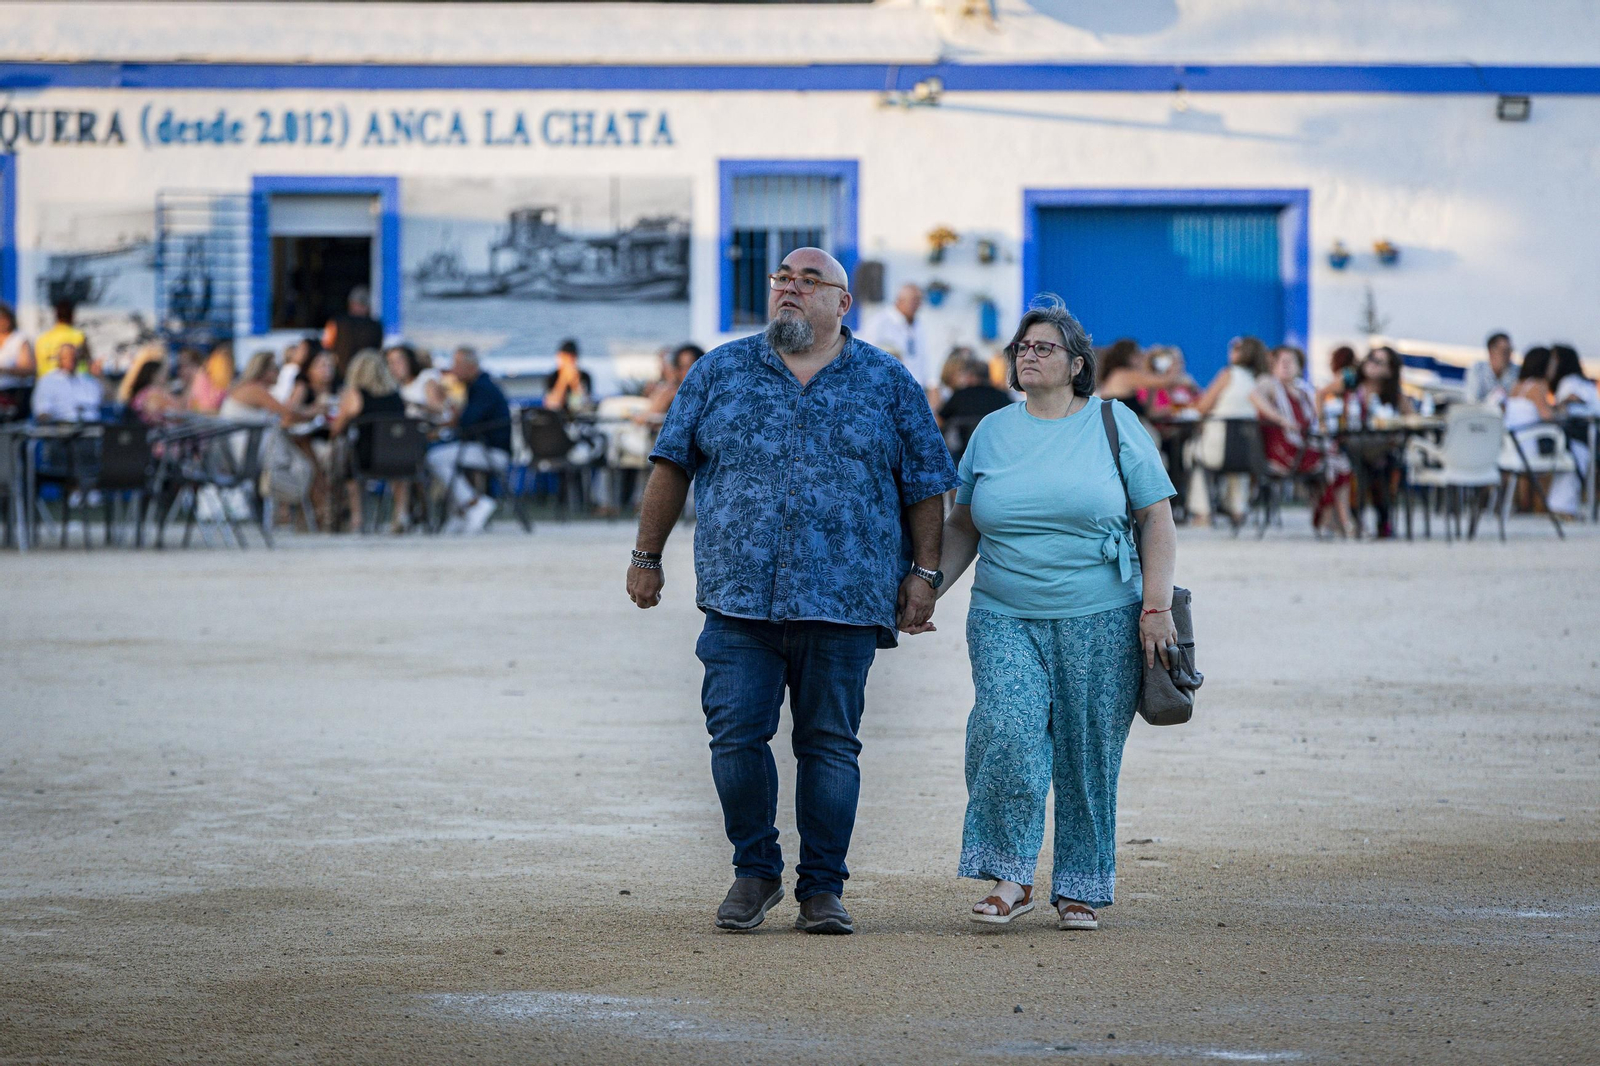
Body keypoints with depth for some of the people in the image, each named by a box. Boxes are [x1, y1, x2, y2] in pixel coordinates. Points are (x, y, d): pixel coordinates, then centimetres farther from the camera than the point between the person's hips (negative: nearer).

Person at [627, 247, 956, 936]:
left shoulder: (890, 384, 9)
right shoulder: (719, 373, 11)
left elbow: (925, 484, 10)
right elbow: (672, 465, 13)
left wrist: (923, 574, 3)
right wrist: (647, 557, 10)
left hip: (843, 602, -1)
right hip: (739, 596, 1)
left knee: (830, 745, 1)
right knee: (735, 736, -4)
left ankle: (822, 888, 10)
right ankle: (755, 872, 13)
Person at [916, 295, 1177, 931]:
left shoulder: (1115, 425, 3)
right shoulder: (991, 433, 12)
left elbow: (1157, 521, 2)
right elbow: (962, 527, 18)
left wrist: (1156, 607, -7)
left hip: (1099, 620, -1)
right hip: (1004, 620, 2)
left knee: (1087, 758, 1)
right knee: (1007, 735, -18)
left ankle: (1080, 889, 13)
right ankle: (1011, 879, -8)